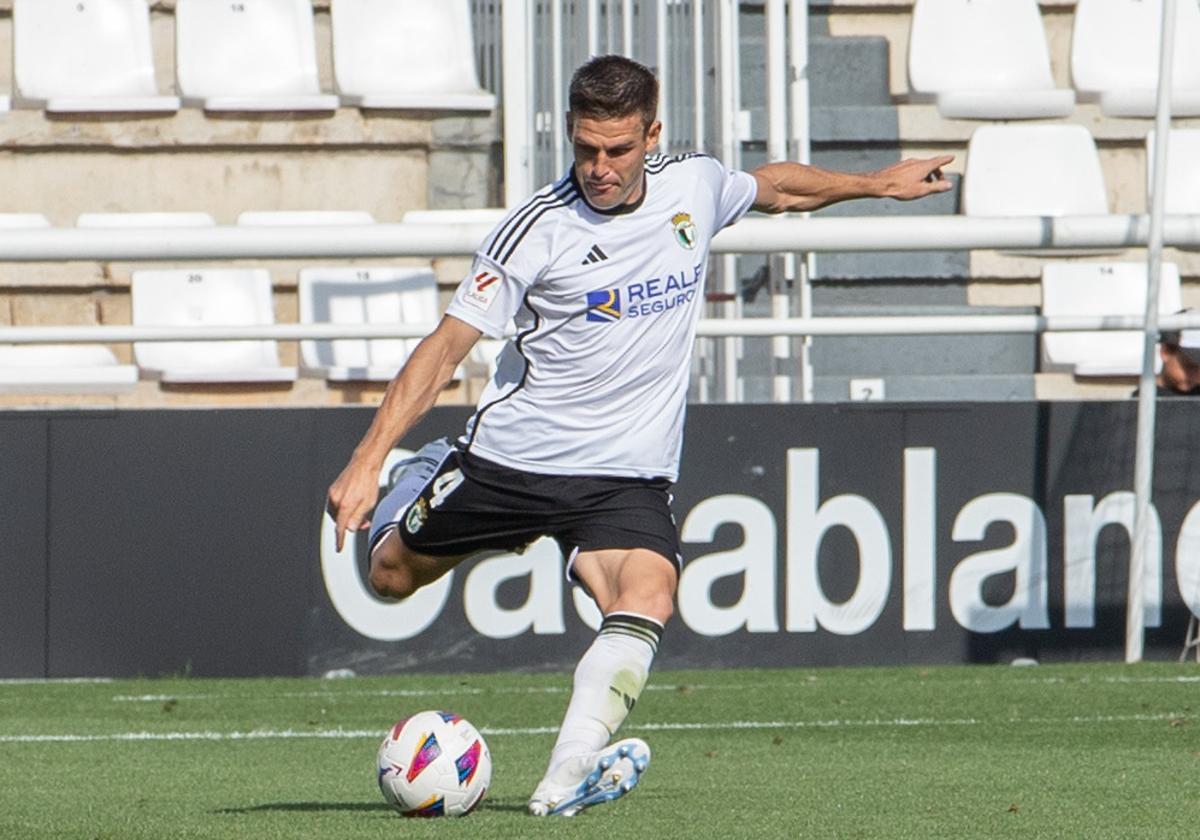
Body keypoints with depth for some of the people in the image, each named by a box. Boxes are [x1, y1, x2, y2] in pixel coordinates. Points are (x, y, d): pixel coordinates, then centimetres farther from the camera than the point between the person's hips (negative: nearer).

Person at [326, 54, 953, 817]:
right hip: (512, 457, -1)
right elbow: (448, 346, -16)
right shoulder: (538, 231, -15)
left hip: (629, 473, 1)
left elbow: (776, 187, 24)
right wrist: (367, 461, -23)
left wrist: (878, 183, 33)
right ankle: (424, 482, 47)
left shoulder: (695, 188, -1)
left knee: (647, 597, -27)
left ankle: (567, 779, -36)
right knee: (391, 576, 13)